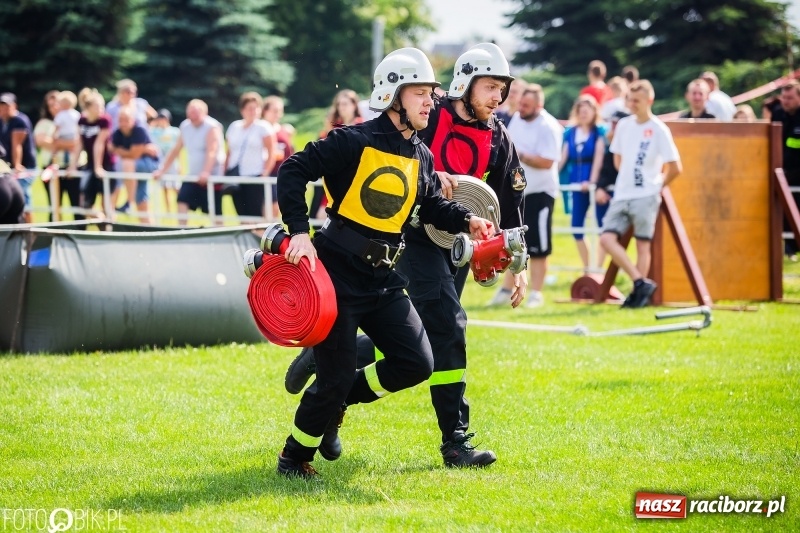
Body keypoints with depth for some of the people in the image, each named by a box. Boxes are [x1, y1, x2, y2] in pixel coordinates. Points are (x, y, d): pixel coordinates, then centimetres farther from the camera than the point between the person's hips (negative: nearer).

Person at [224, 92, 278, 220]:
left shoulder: (264, 127, 0)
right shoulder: (234, 127, 14)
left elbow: (272, 153, -4)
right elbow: (229, 152, 18)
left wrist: (265, 173, -13)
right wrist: (225, 174, 9)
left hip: (255, 176, -5)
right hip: (236, 177, 5)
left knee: (255, 214, -8)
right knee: (242, 213, 4)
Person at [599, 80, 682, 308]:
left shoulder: (659, 129, -8)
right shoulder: (624, 125, 9)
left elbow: (675, 168, -8)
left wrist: (657, 185, 2)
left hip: (645, 197, -6)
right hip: (621, 195, 6)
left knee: (642, 244, -1)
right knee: (607, 238, -7)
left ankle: (640, 292, 6)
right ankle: (641, 282, -4)